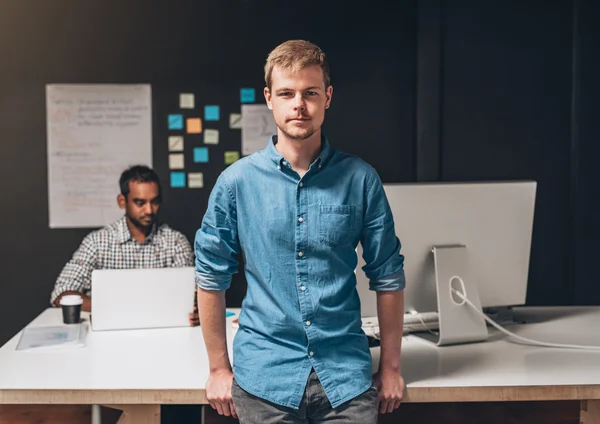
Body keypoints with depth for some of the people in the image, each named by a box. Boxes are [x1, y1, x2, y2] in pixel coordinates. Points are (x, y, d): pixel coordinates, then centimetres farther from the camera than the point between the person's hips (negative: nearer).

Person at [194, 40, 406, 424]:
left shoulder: (360, 179, -3)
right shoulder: (237, 182, -4)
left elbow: (388, 276, 3)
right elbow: (212, 279, 4)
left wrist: (391, 367, 5)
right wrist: (219, 369, 5)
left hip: (346, 377, 0)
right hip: (265, 378, 0)